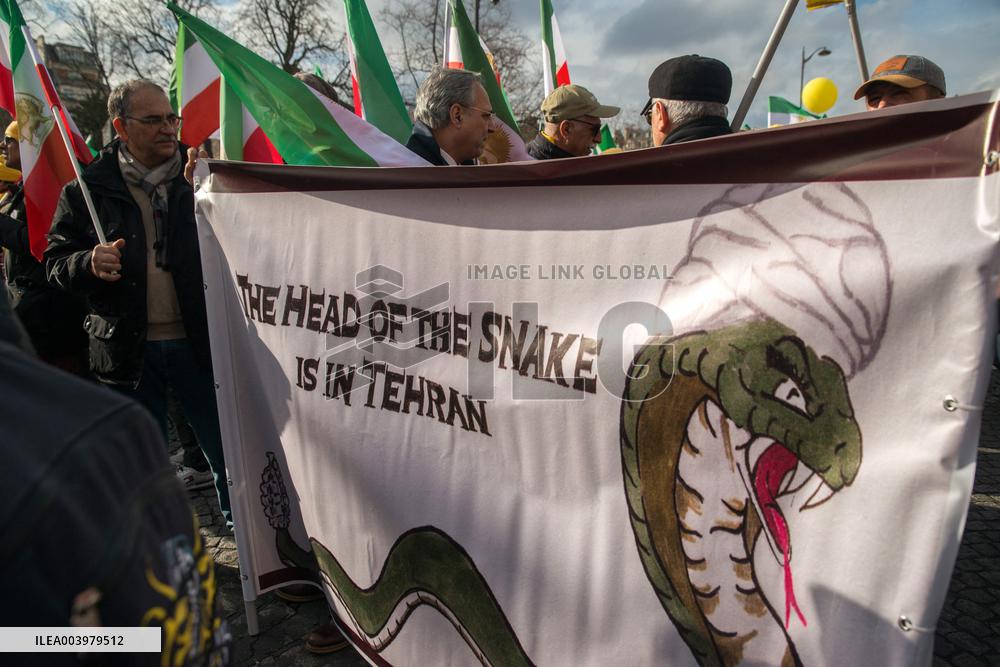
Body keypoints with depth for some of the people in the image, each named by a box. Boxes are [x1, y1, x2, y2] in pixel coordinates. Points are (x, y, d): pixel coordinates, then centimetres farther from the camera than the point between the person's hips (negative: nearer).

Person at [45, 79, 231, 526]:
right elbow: (56, 263, 4)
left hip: (196, 340, 0)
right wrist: (90, 263, -15)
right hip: (126, 347, 1)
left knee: (226, 450, 5)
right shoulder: (88, 191, 3)